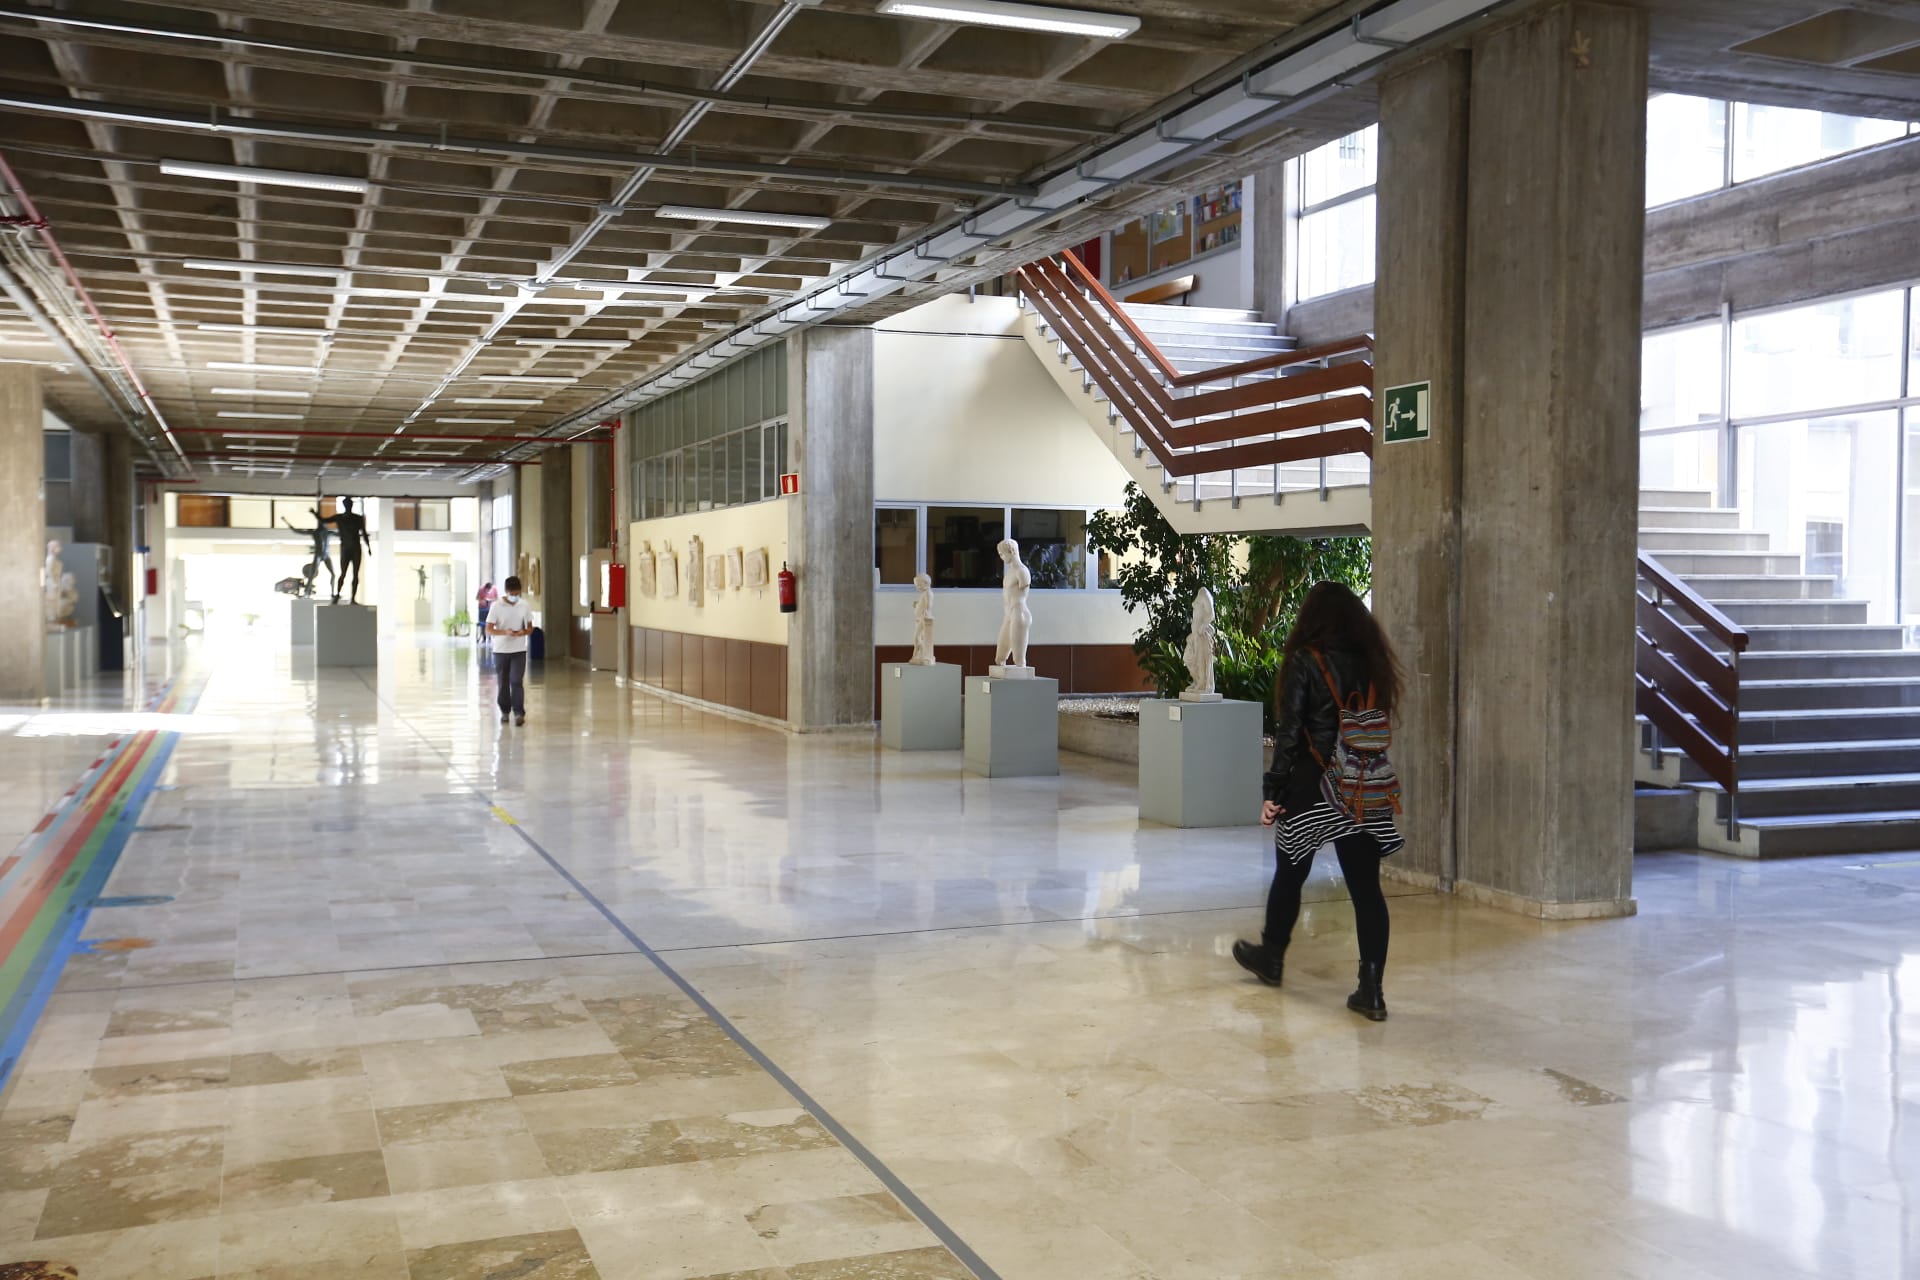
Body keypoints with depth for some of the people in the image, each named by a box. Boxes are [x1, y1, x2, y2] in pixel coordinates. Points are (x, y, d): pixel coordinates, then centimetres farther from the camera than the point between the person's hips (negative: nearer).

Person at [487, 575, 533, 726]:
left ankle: (519, 713, -9)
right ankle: (505, 711, 23)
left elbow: (530, 628, 6)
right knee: (503, 682, 8)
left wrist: (524, 632, -18)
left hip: (519, 650, 0)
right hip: (500, 650, 0)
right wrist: (505, 632, -28)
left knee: (517, 681, -10)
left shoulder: (525, 606, -2)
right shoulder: (497, 607, -8)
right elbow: (488, 630, -10)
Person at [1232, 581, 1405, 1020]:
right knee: (1366, 887, 3)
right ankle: (1371, 990, 1)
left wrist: (1274, 792, -7)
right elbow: (1379, 725, 8)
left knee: (1289, 874, 16)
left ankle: (1271, 957, 34)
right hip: (1364, 792, 4)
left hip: (1314, 785, -4)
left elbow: (1290, 732, -10)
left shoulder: (1305, 661, -8)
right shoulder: (1372, 662, 6)